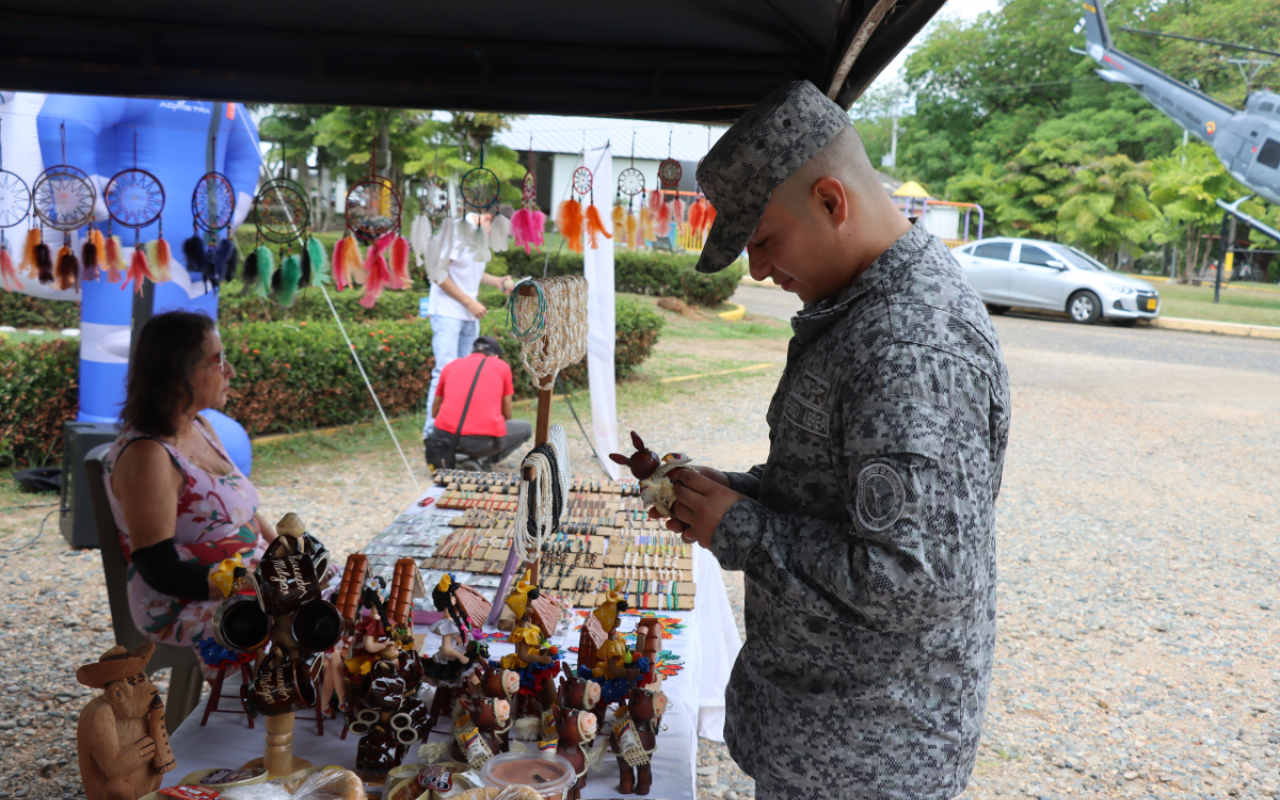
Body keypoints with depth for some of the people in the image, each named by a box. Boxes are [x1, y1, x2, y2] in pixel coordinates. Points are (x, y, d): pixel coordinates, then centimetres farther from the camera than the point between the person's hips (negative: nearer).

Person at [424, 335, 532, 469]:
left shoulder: (451, 366, 20)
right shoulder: (502, 366, 13)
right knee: (526, 428, 24)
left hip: (446, 437, 4)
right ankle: (481, 460, 5)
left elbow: (434, 412, 28)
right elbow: (507, 414, 20)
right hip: (484, 441, -4)